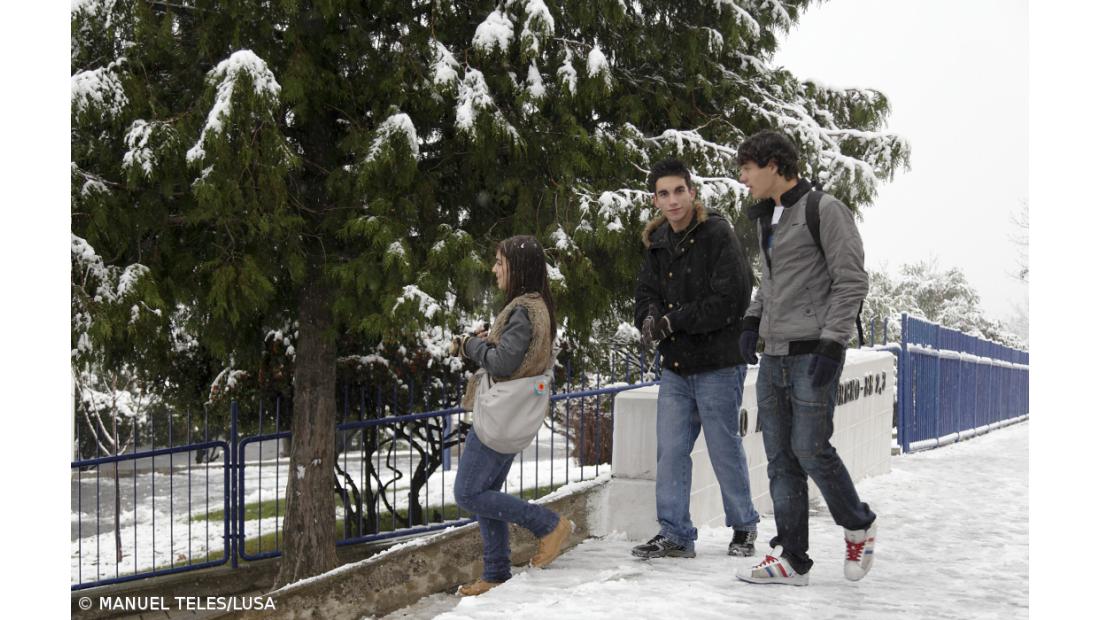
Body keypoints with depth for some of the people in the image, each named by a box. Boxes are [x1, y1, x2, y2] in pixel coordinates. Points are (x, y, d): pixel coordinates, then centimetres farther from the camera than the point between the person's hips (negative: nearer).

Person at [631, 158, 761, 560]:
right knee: (670, 451, 6)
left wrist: (672, 322, -16)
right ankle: (675, 534, 14)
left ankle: (743, 527, 23)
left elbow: (730, 301, -19)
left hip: (717, 364, -6)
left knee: (725, 450, 4)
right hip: (675, 367, 6)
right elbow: (646, 294, 12)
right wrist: (650, 319, -12)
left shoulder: (718, 236, -12)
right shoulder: (658, 242, 10)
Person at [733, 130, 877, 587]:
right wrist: (752, 320, 13)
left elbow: (851, 281, -12)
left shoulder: (824, 210, -9)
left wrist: (831, 345, -18)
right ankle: (791, 558, 11)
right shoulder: (765, 217, 16)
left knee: (811, 450, -8)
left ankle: (858, 527, 17)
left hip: (812, 355, -8)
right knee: (781, 459, 6)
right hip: (773, 356, 8)